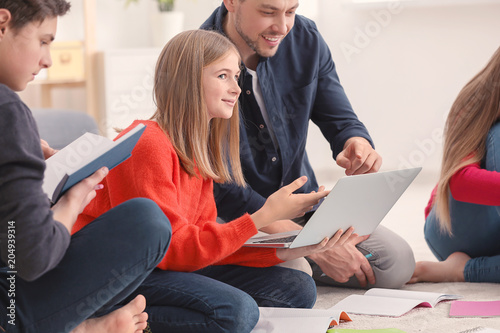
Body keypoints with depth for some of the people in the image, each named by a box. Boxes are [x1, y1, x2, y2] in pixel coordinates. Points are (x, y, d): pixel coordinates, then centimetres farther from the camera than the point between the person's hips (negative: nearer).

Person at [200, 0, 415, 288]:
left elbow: (341, 121, 2)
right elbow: (220, 189, -25)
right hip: (235, 217, -5)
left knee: (397, 264, -10)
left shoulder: (305, 39, -6)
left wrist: (358, 146, -27)